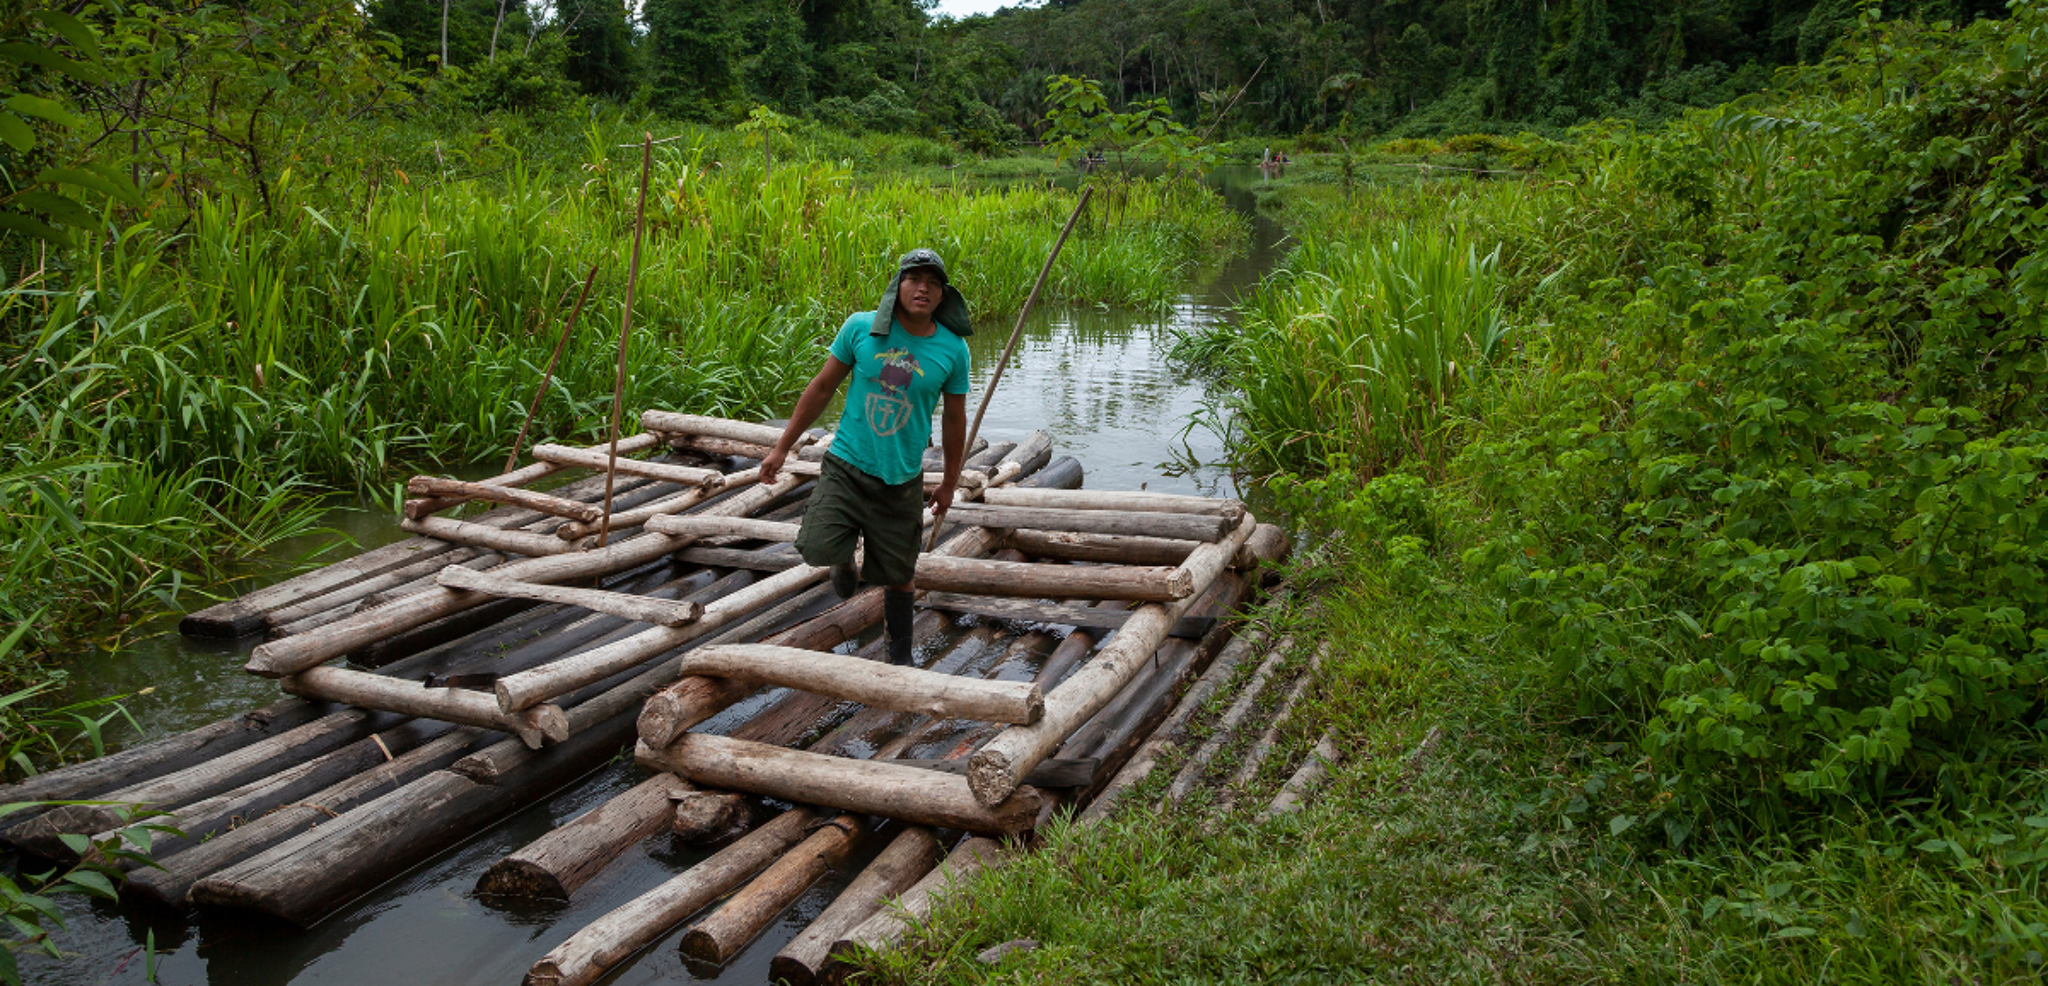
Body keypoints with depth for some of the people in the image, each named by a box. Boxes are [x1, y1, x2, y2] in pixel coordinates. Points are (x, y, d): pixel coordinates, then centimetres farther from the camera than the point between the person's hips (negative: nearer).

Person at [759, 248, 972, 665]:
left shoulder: (953, 349, -3)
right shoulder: (861, 328, -5)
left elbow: (954, 421, 7)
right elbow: (822, 387, 4)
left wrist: (949, 484, 13)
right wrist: (782, 448, 5)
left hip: (902, 480, 0)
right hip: (847, 464, 0)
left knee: (897, 576, 8)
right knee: (817, 548, -19)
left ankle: (900, 657, 30)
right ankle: (846, 560, 18)